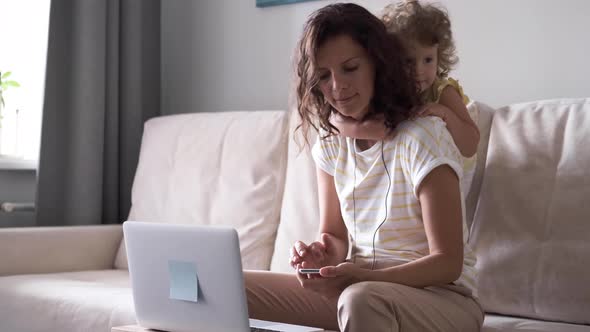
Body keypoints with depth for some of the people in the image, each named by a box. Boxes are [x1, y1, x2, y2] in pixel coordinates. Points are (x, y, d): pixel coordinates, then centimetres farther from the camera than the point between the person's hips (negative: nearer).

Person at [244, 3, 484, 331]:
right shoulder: (330, 143, 4)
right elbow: (335, 234, 10)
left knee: (360, 300, -41)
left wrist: (363, 277, -30)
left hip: (441, 296, -5)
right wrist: (326, 256, -14)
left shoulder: (422, 137, -15)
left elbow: (448, 262, -16)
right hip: (357, 286, 6)